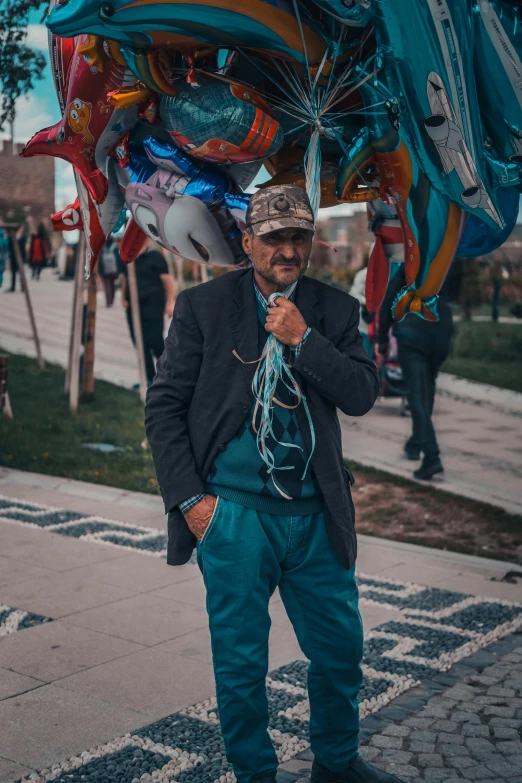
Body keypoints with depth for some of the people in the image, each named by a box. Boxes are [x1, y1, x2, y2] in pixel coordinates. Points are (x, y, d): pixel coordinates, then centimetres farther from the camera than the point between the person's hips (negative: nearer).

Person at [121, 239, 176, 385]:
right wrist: (124, 298, 10)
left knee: (154, 341, -11)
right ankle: (149, 378, 14)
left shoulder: (155, 257, -8)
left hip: (152, 305, -7)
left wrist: (170, 302, -15)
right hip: (134, 306, 7)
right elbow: (125, 279, 22)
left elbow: (167, 280, -11)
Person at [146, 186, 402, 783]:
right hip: (233, 512, -3)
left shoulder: (334, 310, 7)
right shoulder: (203, 305, -1)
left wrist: (303, 340, -14)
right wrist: (189, 498, -7)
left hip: (315, 514, 3)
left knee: (341, 649, 14)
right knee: (240, 662, 9)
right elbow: (164, 405, -1)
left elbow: (362, 395, -2)